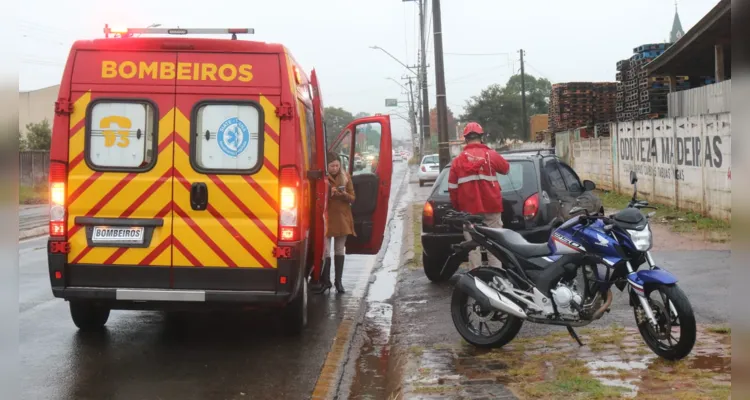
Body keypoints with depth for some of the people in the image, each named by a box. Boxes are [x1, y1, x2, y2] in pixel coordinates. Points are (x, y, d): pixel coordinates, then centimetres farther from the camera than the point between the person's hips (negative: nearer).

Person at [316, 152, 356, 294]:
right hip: (326, 217, -3)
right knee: (325, 250, -8)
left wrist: (344, 194, -16)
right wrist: (329, 193, -21)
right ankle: (325, 281, 0)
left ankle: (338, 281, 17)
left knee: (340, 250, 9)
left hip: (342, 217, 3)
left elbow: (352, 198, 6)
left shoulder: (346, 177, 4)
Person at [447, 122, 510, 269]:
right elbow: (506, 169, 16)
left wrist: (457, 207, 13)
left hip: (469, 209, 0)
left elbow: (452, 188, 1)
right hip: (491, 207, 0)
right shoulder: (491, 155, -3)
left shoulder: (458, 160, -1)